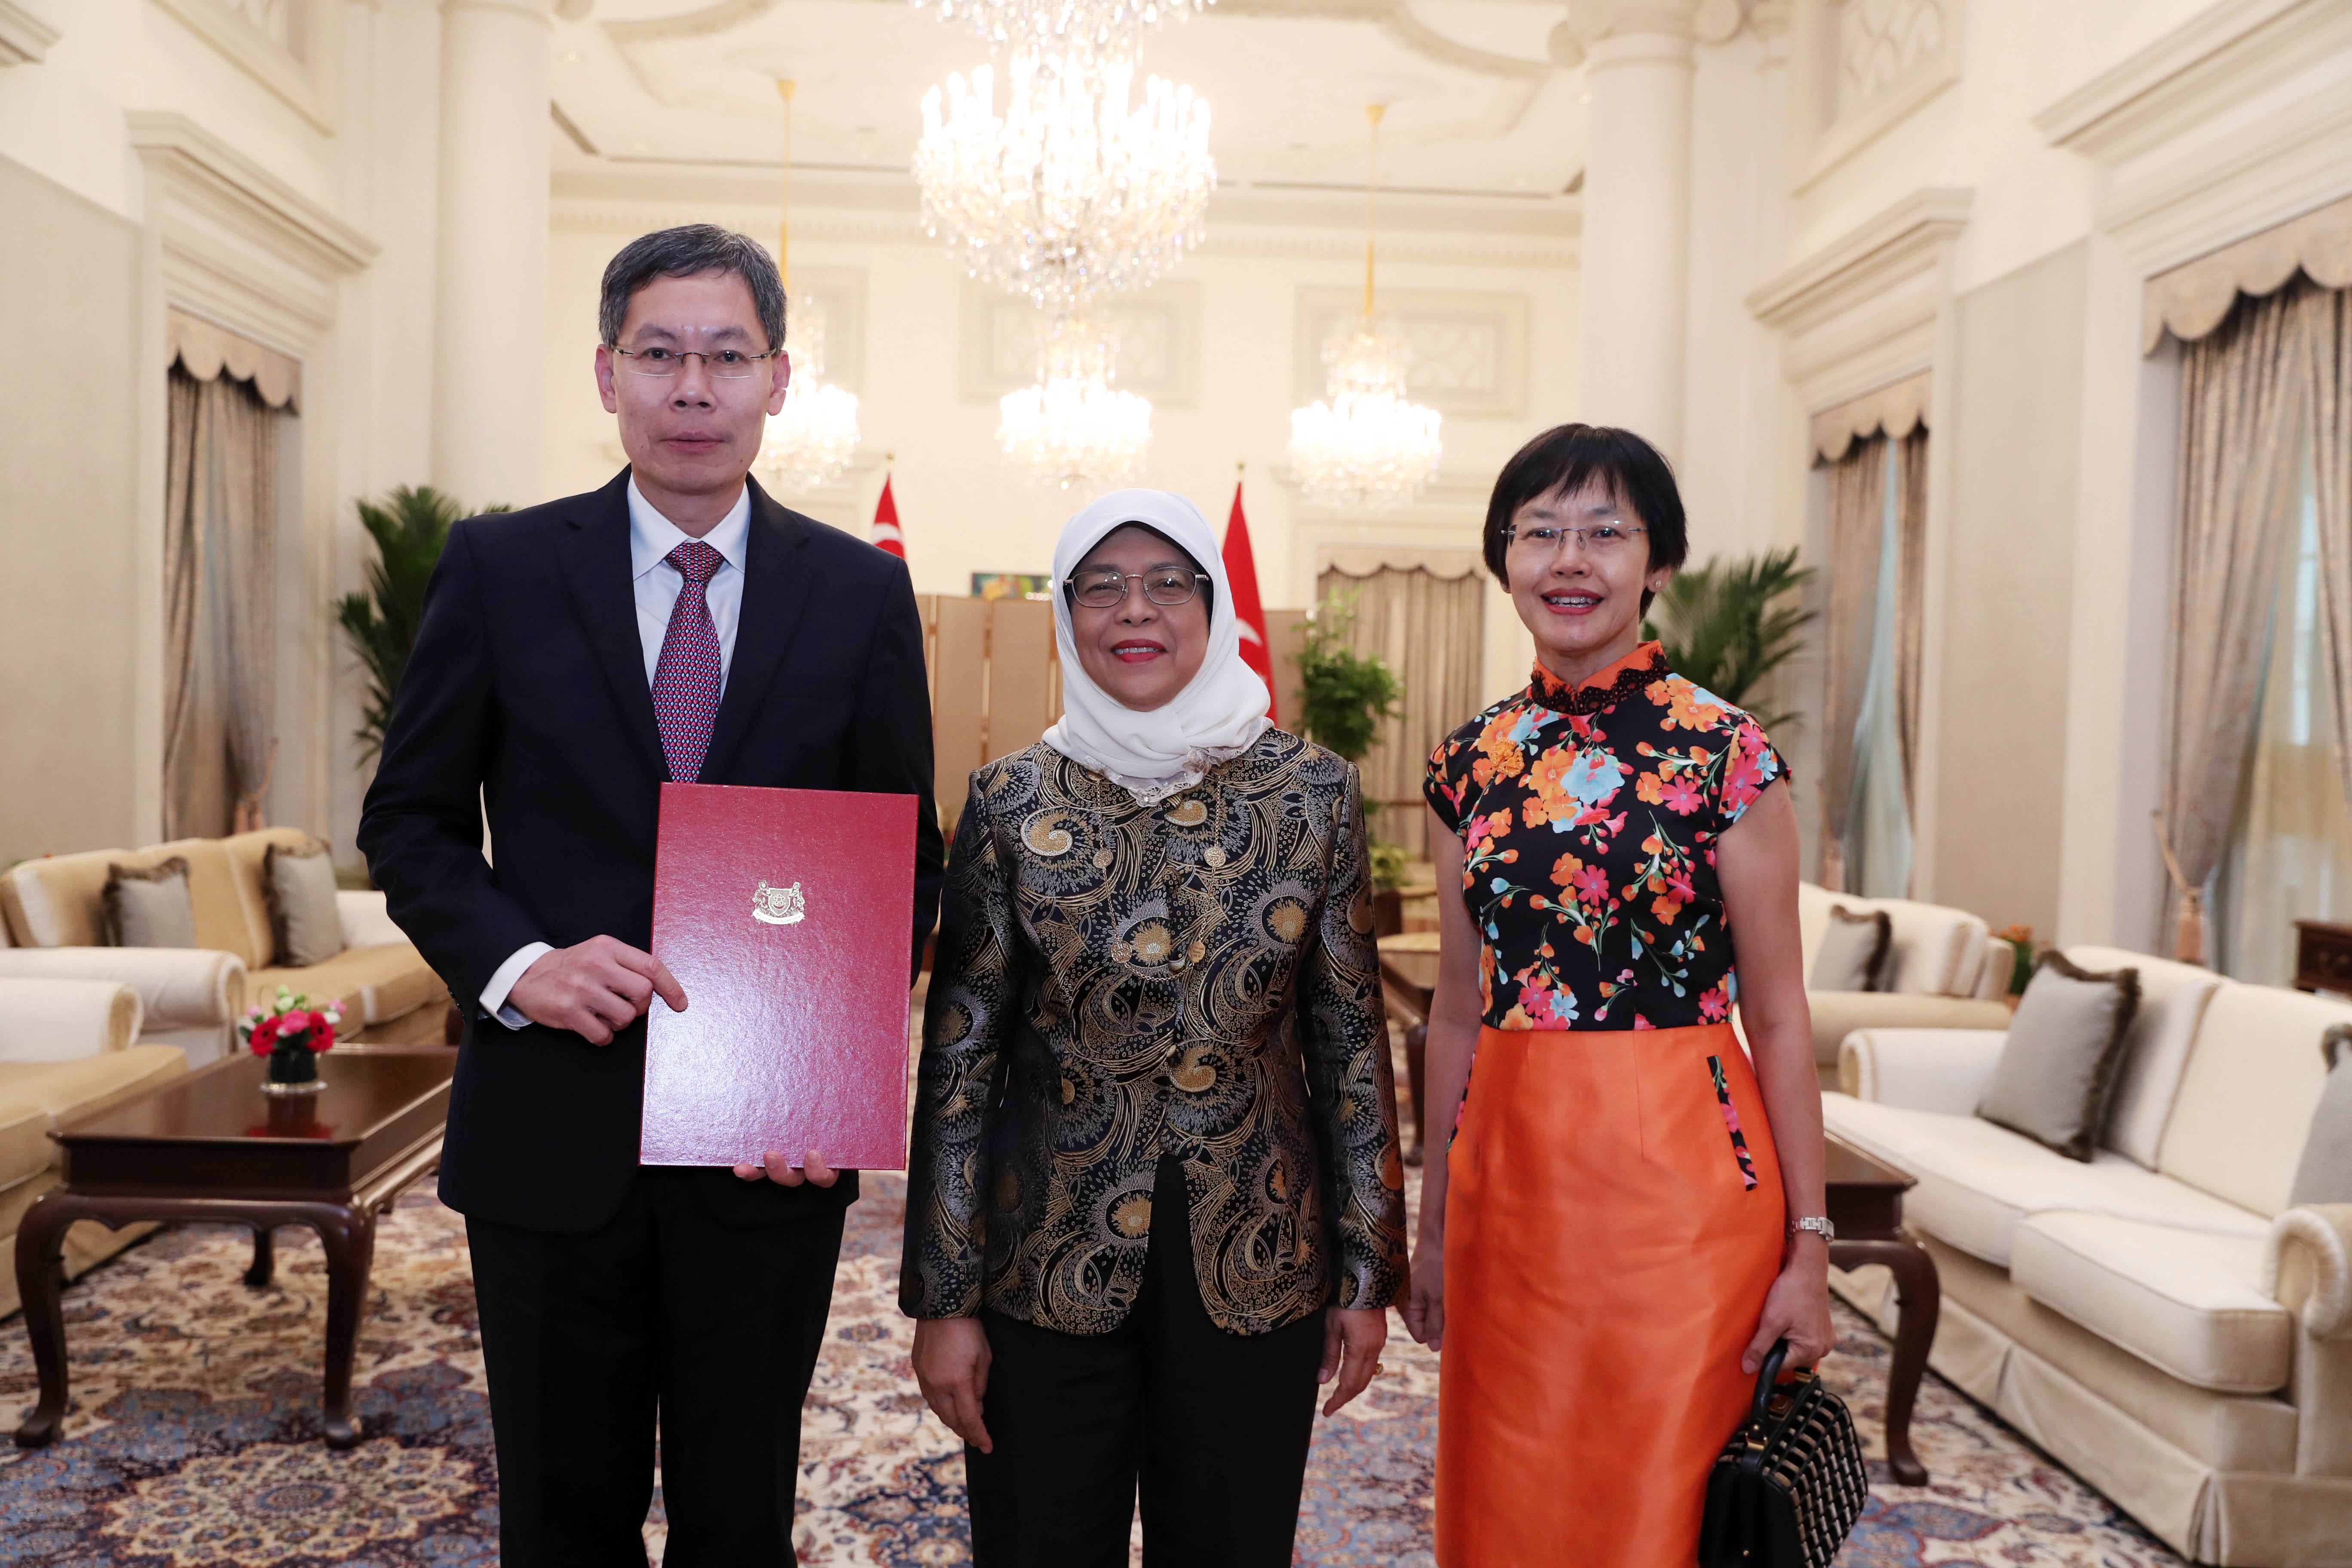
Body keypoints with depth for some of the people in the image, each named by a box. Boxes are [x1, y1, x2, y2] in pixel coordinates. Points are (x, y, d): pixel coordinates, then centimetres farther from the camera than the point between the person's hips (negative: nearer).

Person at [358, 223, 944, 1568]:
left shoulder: (863, 593, 0)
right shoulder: (499, 569, 0)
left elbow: (905, 863, 3)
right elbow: (411, 822, 4)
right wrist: (519, 966, -15)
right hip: (550, 1135, 0)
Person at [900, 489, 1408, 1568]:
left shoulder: (1313, 793, -2)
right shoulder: (1012, 803, -3)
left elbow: (1351, 1040, 2)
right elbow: (959, 1058, -2)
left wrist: (1370, 1272, 2)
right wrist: (943, 1298, -3)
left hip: (1256, 1267, 1)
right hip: (1047, 1269, 0)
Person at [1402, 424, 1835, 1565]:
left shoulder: (1727, 756, -6)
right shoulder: (1472, 762, 5)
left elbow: (1776, 1018, -4)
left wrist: (1809, 1244, -5)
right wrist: (1434, 1221, 14)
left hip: (1676, 1173, -4)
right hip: (1507, 1176, 4)